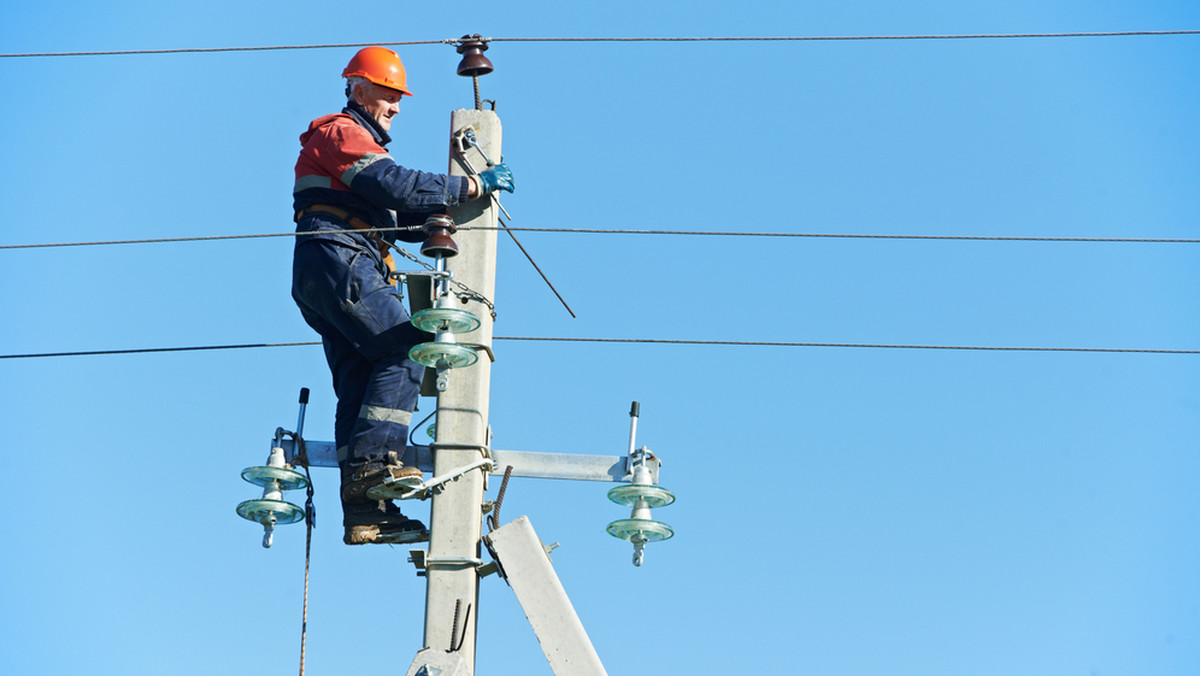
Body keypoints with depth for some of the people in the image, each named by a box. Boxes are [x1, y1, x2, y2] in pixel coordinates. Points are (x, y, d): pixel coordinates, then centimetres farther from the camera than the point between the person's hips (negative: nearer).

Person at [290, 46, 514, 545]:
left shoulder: (358, 141, 32)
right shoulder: (343, 133, -1)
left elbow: (396, 217, 27)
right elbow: (398, 187, -17)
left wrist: (438, 217, 11)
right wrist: (472, 185, -13)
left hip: (324, 278, 10)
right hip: (339, 264, -10)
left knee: (360, 385, 2)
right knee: (405, 352, -17)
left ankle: (363, 513, -4)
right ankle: (374, 460, -24)